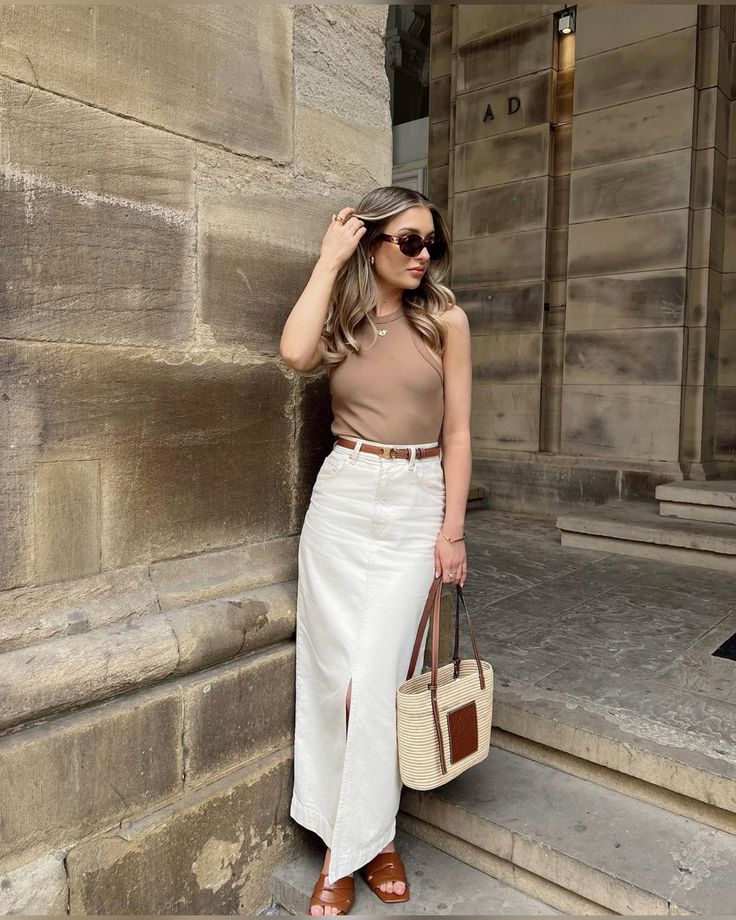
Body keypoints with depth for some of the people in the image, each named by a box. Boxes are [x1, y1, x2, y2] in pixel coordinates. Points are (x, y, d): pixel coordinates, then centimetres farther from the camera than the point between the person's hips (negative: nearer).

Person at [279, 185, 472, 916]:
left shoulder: (445, 319, 2)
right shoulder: (339, 319, 7)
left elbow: (457, 432, 1)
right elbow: (295, 353, -18)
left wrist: (452, 530, -4)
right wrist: (329, 260, -8)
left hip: (417, 505, -1)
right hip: (343, 499, 2)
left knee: (377, 676, -4)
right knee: (333, 670, 5)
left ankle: (364, 841, 19)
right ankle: (348, 836, 25)